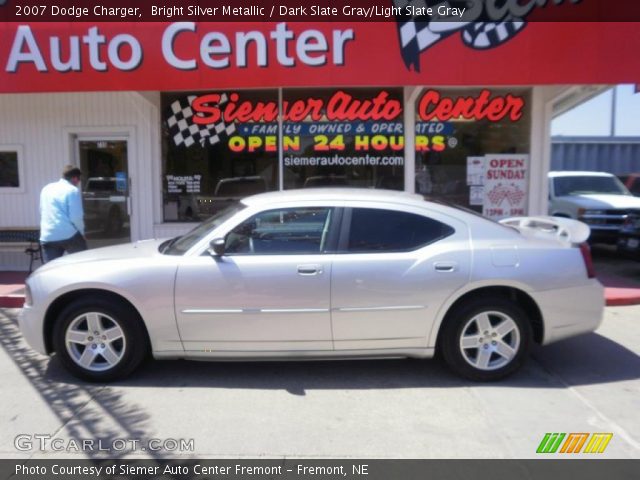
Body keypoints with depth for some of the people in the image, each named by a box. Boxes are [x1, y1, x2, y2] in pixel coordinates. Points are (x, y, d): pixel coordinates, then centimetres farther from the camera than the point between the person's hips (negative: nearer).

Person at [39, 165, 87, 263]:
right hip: (68, 235, -5)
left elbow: (42, 212, 23)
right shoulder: (73, 190, -6)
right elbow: (76, 217, -13)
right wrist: (81, 233, 3)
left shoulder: (46, 189, 16)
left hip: (47, 237, 6)